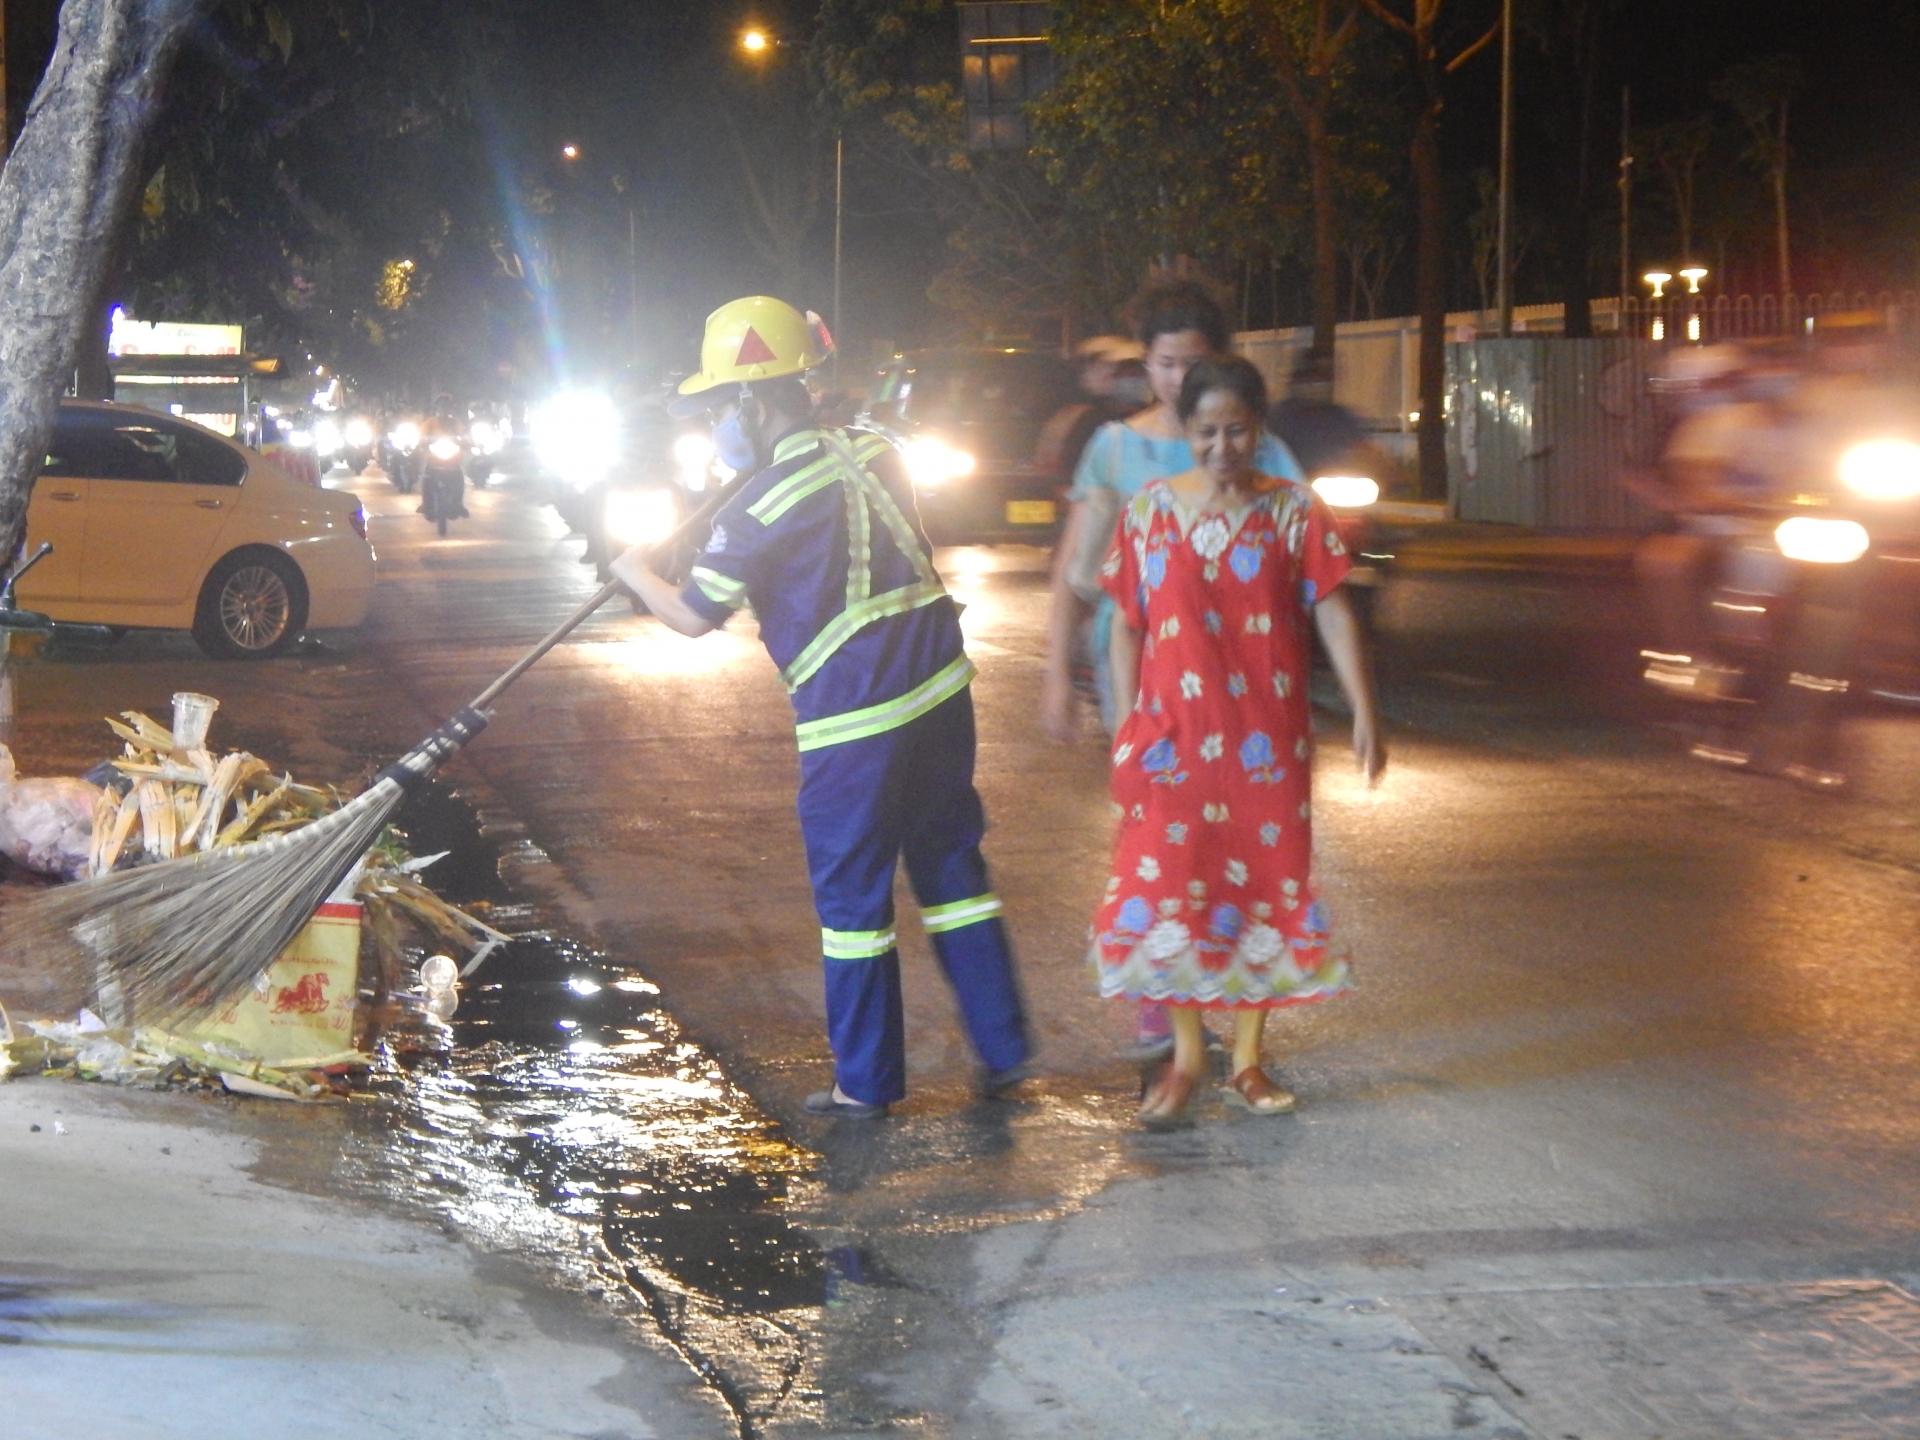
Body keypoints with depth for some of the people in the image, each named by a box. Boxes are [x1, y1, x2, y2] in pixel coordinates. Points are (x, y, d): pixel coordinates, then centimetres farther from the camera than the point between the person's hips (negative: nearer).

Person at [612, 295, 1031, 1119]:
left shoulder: (761, 506, -12)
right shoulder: (870, 453, 7)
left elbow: (693, 617, -4)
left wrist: (635, 573, 16)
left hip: (850, 717, -7)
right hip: (940, 685, 7)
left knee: (851, 893, 6)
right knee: (950, 866, 15)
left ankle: (866, 1082, 13)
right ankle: (1002, 1052, 19)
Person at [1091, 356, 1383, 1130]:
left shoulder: (1293, 511, 0)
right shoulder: (1149, 510, 2)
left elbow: (1334, 615, -4)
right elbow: (1127, 626, 5)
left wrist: (1363, 710, -13)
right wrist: (1127, 729, 0)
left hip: (1266, 737, 0)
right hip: (1174, 731, 0)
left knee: (1262, 883, 5)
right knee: (1166, 884, -3)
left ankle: (1248, 1060, 18)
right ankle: (1185, 1054, 14)